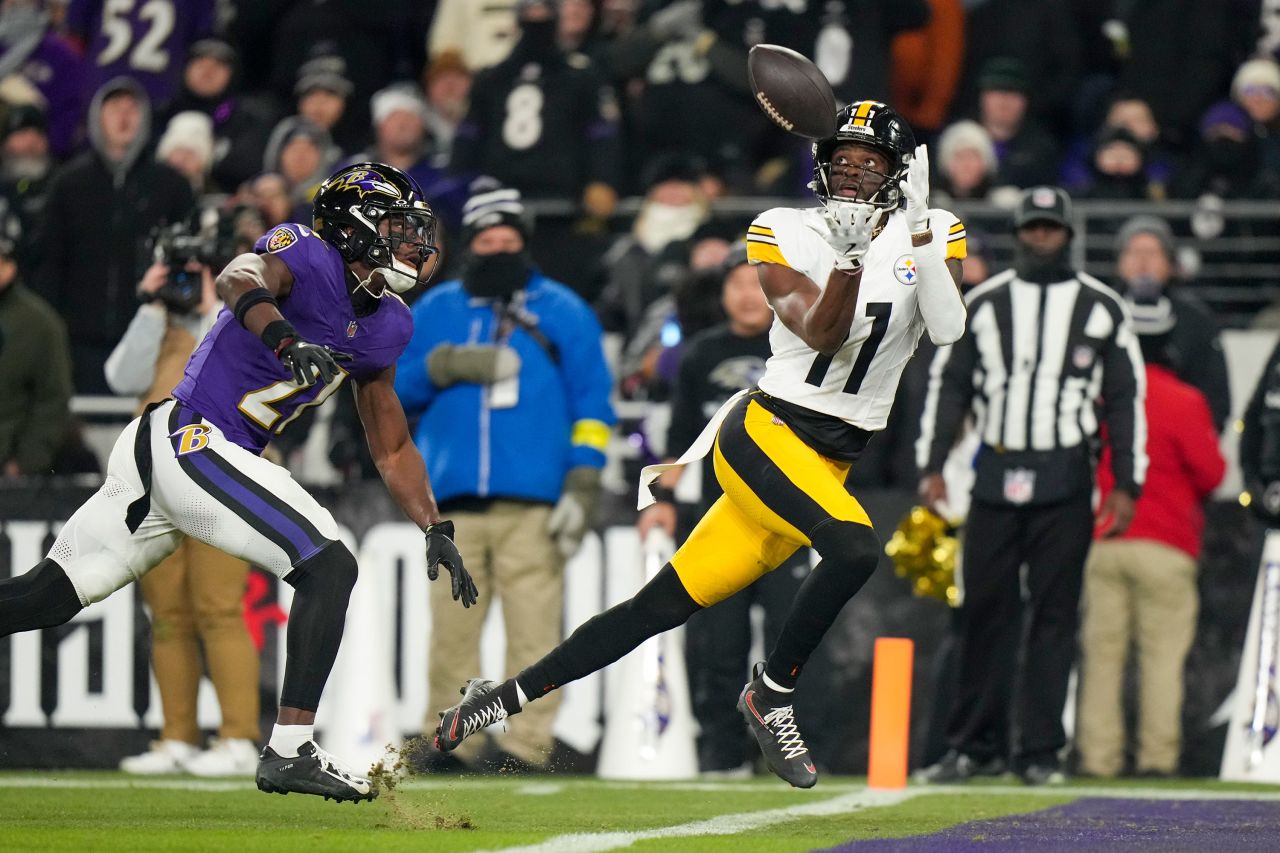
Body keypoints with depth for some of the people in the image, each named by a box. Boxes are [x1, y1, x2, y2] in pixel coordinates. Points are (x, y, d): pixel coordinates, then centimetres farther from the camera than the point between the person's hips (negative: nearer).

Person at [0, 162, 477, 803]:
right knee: (329, 567, -14)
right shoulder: (306, 255, -10)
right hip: (190, 441, -9)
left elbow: (392, 449, 24)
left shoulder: (386, 327, 16)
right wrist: (287, 341, -50)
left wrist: (436, 530, 17)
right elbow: (240, 279, -32)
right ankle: (290, 751, -15)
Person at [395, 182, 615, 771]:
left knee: (534, 629, -10)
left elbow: (592, 405, 8)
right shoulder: (436, 310, 18)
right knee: (452, 629, -2)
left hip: (533, 502, -2)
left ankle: (527, 745, -10)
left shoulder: (562, 312, 12)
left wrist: (582, 486, -2)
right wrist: (447, 366, -5)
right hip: (454, 498, 2)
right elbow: (396, 387, 13)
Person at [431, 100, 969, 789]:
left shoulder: (930, 236, 5)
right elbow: (821, 334, -16)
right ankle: (770, 696, -9)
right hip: (766, 432, -4)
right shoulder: (787, 235, -4)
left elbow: (949, 331, -11)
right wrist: (851, 258, -32)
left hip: (833, 463, 4)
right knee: (854, 548, -31)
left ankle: (505, 696, 17)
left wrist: (920, 234, -20)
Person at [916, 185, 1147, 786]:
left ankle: (1041, 752, 2)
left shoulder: (1101, 308, 6)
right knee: (983, 608, 0)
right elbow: (948, 386, 9)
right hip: (995, 475, 1)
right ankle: (977, 746, 8)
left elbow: (1125, 398, 7)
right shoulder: (983, 304, 9)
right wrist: (931, 468, 0)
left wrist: (1126, 484, 1)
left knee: (1054, 614, -2)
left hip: (1065, 481, -1)